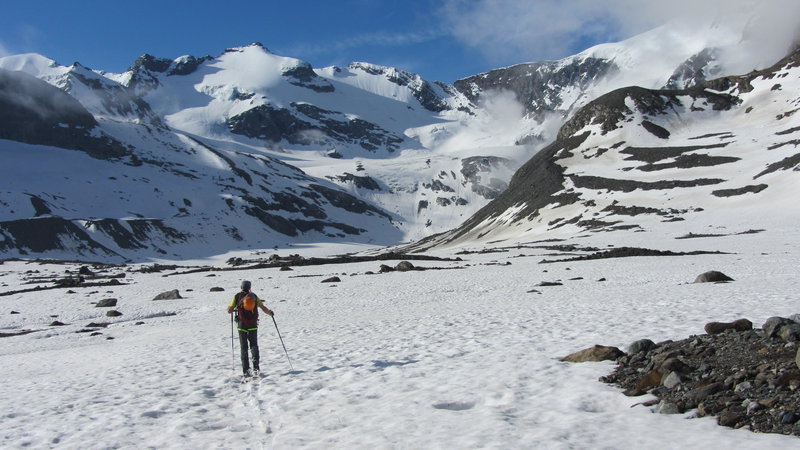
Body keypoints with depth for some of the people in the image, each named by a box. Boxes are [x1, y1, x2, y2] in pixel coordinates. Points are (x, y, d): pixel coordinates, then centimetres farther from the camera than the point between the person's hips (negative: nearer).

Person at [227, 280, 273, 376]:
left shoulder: (237, 297, -1)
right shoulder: (254, 296, 1)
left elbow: (229, 310, -3)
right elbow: (264, 309, -2)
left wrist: (234, 309, 20)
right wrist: (270, 312, 16)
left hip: (242, 326, -1)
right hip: (253, 326, 1)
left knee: (244, 348, 7)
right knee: (254, 346, 12)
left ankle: (246, 370, 0)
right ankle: (256, 367, -3)